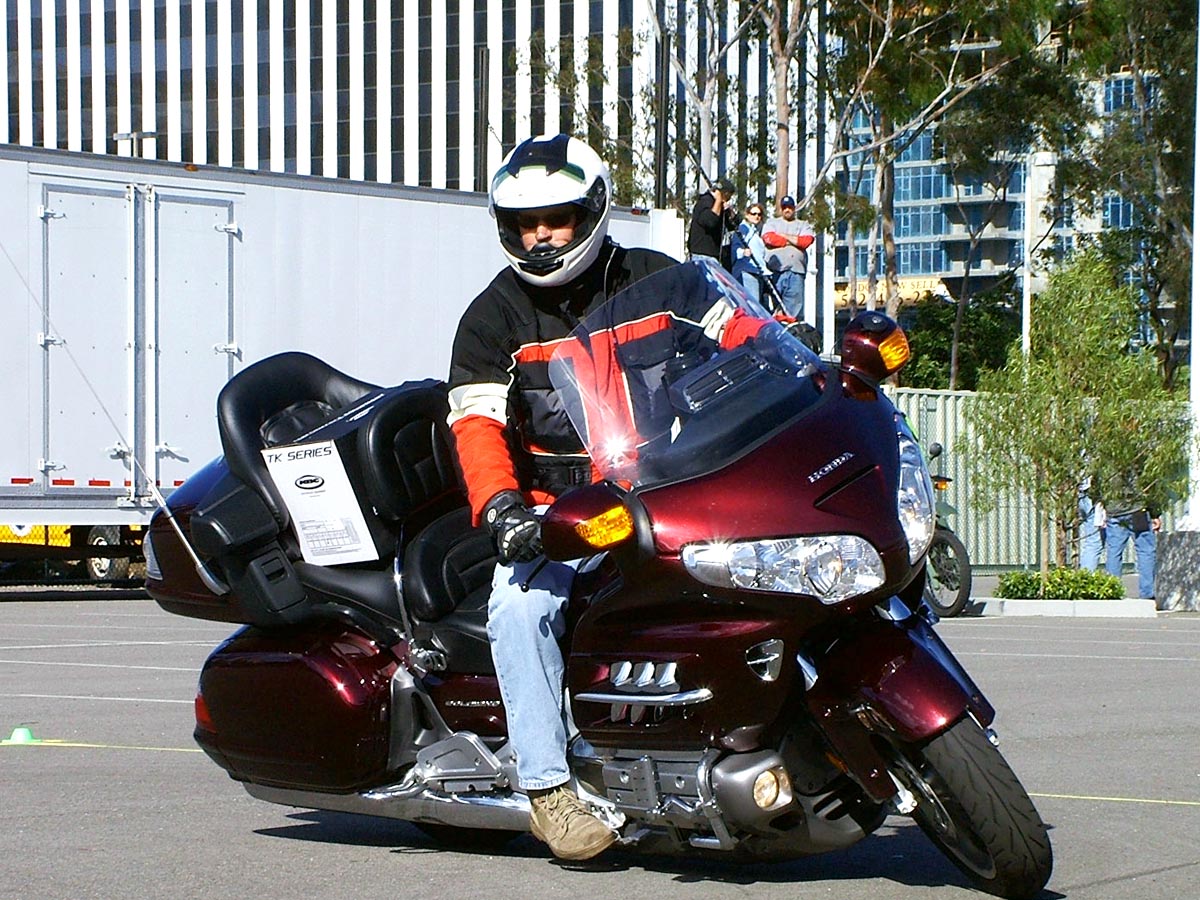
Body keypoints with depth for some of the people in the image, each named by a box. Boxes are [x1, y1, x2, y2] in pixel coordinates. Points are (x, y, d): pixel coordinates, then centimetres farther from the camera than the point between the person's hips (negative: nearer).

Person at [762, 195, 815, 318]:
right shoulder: (772, 223, 19)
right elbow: (769, 238, -2)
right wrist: (794, 241, 3)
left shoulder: (803, 226, 22)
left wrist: (784, 236, 3)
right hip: (775, 271, -1)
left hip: (796, 272, 1)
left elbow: (806, 241, 1)